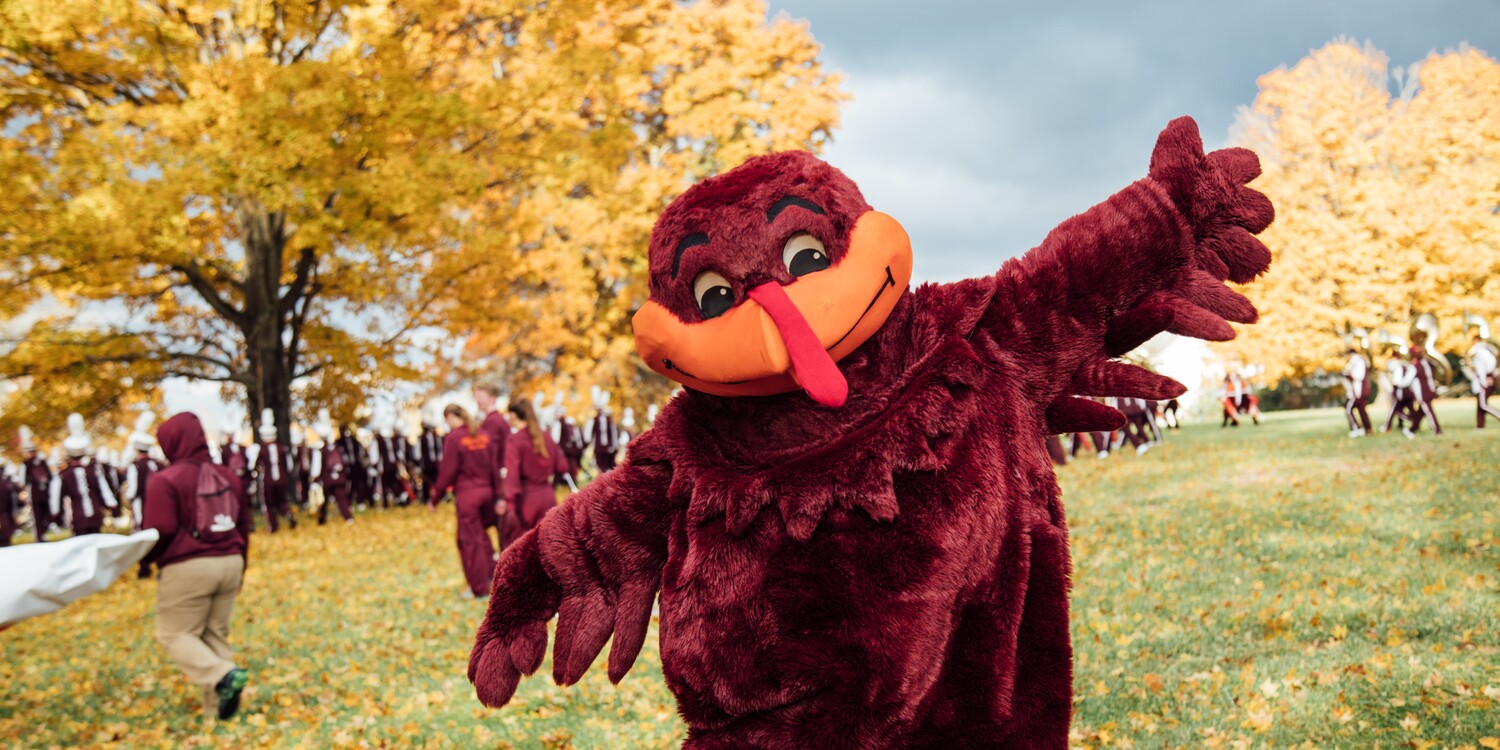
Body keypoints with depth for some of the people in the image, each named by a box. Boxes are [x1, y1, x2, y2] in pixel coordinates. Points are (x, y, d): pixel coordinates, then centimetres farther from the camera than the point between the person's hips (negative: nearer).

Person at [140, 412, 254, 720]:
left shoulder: (165, 480, -11)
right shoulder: (228, 476, 10)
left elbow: (161, 530, -17)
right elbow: (245, 524, 15)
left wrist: (147, 556, 3)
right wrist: (240, 566, 24)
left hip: (188, 567, -6)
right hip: (229, 564, 6)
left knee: (175, 634, 5)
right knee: (215, 635, 13)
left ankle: (223, 674, -18)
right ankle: (218, 706, 10)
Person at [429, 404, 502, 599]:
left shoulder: (454, 438, -12)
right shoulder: (483, 433, 6)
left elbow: (447, 472, -10)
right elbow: (494, 466, 8)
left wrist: (434, 498, -1)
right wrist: (497, 495, 13)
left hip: (466, 494, -6)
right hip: (486, 491, 6)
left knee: (470, 540, 4)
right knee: (481, 532, 21)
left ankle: (480, 588, 10)